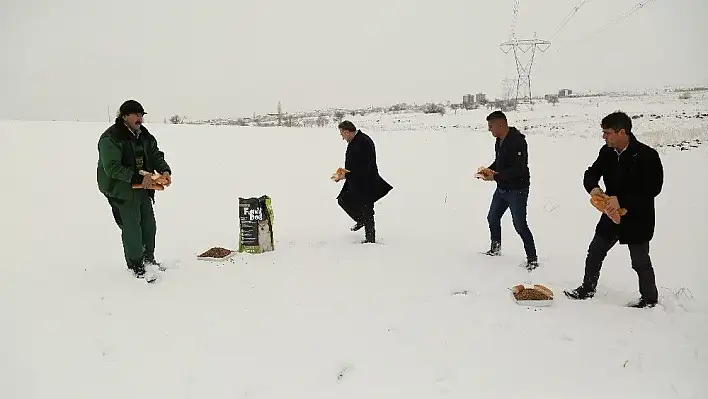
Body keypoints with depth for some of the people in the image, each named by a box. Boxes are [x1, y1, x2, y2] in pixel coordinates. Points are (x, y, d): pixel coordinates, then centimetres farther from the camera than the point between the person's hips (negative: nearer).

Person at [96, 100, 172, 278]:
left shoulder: (144, 135, 7)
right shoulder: (110, 138, -17)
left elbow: (156, 154, 9)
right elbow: (112, 168, -24)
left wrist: (165, 170, -13)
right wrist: (139, 178, -31)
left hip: (142, 188, 8)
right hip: (121, 190, -8)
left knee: (149, 225, 15)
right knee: (132, 228, -5)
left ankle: (148, 259, 34)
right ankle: (136, 266, 11)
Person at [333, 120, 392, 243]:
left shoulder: (363, 142, -25)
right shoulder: (354, 141, 7)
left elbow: (362, 168, -28)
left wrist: (345, 176, -23)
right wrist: (344, 172, 4)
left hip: (366, 183, -10)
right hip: (355, 182, 10)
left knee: (366, 210, 1)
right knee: (343, 200, 18)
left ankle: (370, 238, 17)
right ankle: (361, 220, 38)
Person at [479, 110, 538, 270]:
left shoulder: (517, 141, -24)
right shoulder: (499, 140, 5)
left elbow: (518, 169, -28)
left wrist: (495, 176, -27)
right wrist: (489, 169, -1)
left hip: (517, 190, -10)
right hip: (502, 188, 10)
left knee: (520, 226, -4)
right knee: (492, 218, 20)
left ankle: (532, 259, 8)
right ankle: (495, 248, 39)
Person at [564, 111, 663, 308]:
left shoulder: (647, 155, -20)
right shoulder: (607, 152, -2)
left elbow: (653, 188, -23)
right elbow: (591, 174, 5)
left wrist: (622, 200, -30)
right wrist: (593, 187, -19)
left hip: (638, 219, -6)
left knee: (640, 262, 9)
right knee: (595, 252, 14)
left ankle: (650, 299, 30)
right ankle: (588, 288, 32)